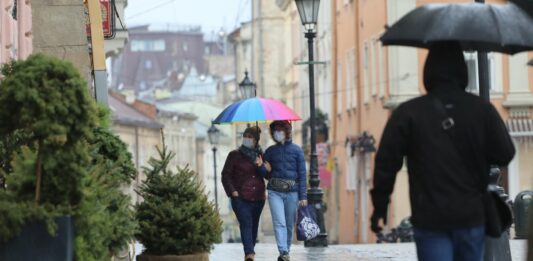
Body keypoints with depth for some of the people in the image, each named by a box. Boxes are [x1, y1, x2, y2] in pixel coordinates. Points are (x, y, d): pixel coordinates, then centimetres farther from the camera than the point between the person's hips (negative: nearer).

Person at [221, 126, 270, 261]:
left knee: (254, 226, 10)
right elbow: (226, 175, 3)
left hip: (258, 198, 4)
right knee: (246, 224, -18)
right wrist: (233, 191, -8)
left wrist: (261, 166, -10)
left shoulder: (261, 156, 13)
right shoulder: (235, 155, 3)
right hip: (241, 198, -4)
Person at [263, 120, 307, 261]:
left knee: (290, 224, 5)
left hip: (292, 192, 0)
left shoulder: (296, 150, 4)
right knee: (279, 223, -14)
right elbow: (266, 174, 13)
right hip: (275, 192, 0)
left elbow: (302, 174, 2)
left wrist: (303, 196, -3)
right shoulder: (270, 151, 10)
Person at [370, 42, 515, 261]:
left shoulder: (408, 113, -4)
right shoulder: (482, 110, -1)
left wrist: (380, 206, 6)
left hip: (429, 220, -2)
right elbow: (505, 154, 0)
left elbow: (386, 162, -4)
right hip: (471, 217, 2)